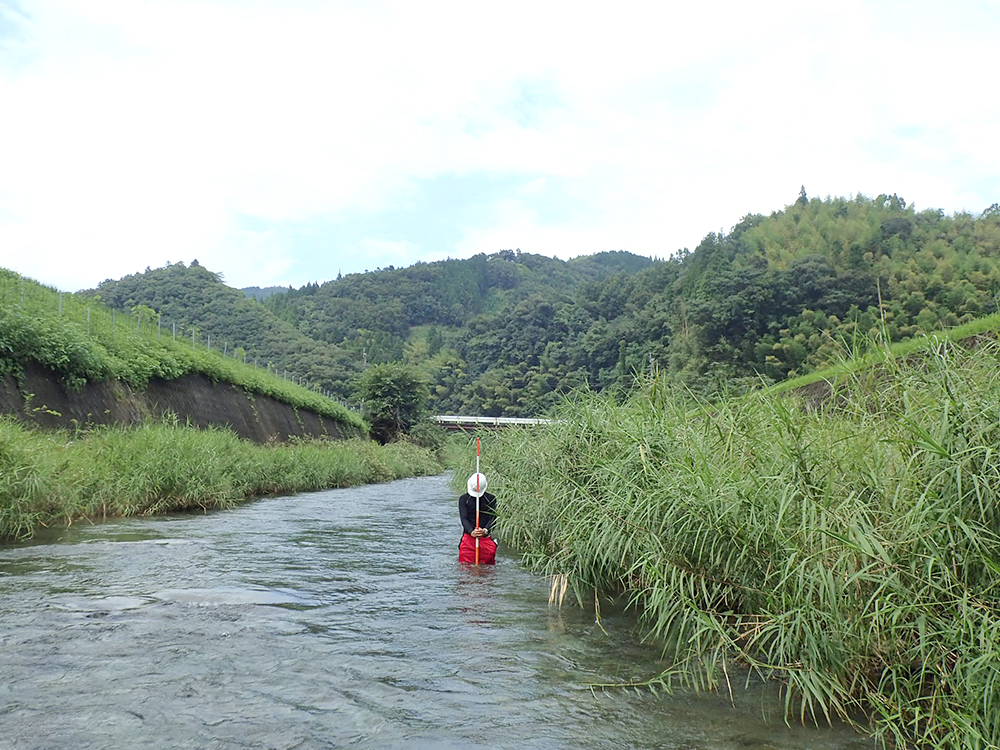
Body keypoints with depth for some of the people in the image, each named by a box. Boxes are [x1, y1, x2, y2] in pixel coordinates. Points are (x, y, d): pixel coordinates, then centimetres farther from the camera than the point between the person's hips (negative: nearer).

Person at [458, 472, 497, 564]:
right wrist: (471, 532, -25)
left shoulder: (491, 499, 3)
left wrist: (485, 530, -23)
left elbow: (493, 518, -4)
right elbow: (464, 519, -7)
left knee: (487, 566, 4)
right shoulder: (463, 499, 2)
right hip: (469, 536, 0)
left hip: (486, 537, 1)